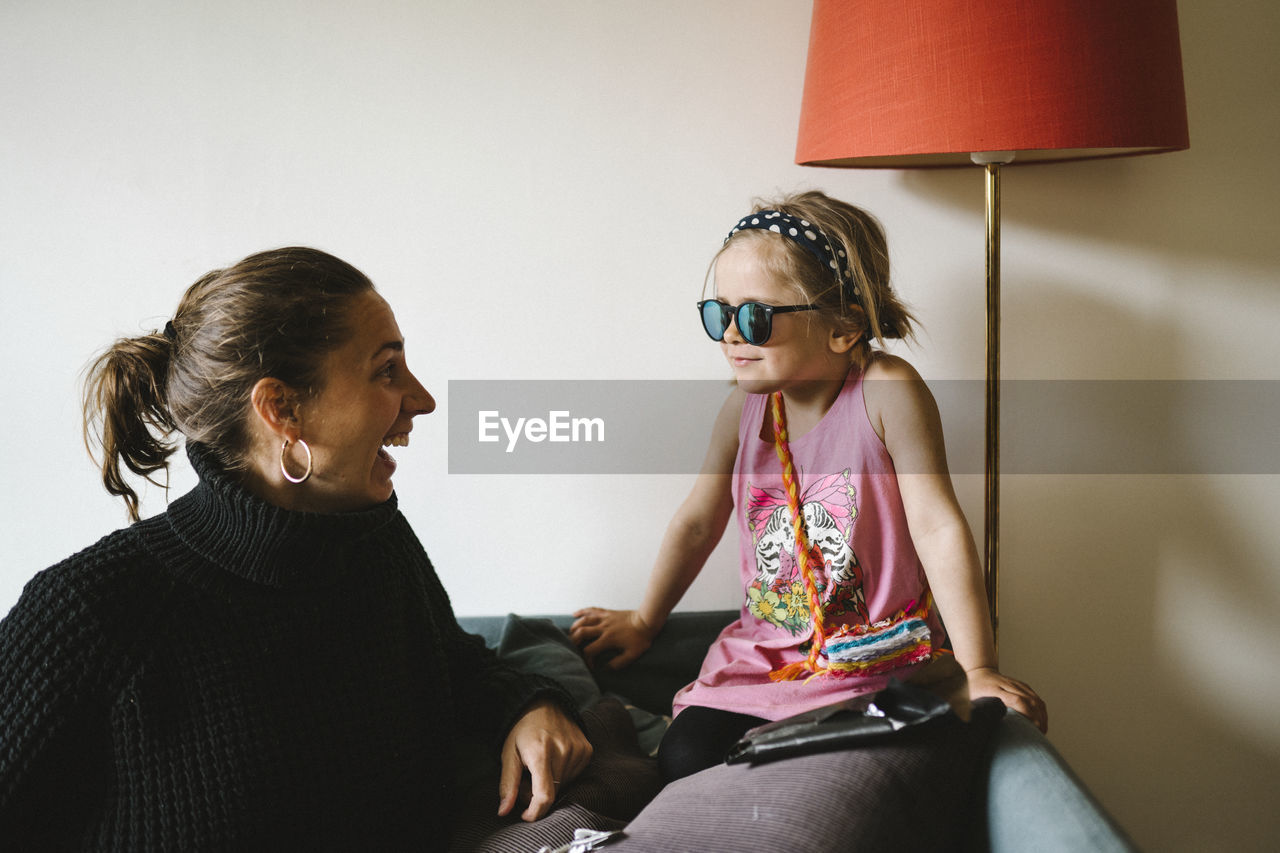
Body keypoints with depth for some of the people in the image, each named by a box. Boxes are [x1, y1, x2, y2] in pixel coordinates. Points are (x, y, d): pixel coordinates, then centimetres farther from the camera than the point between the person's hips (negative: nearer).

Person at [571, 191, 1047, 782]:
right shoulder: (746, 405, -3)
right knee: (685, 760, -15)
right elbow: (699, 521, 11)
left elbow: (938, 527, -19)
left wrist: (978, 671, -21)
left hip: (880, 657, -3)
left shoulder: (886, 391, -17)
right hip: (764, 654, 4)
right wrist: (644, 621, 21)